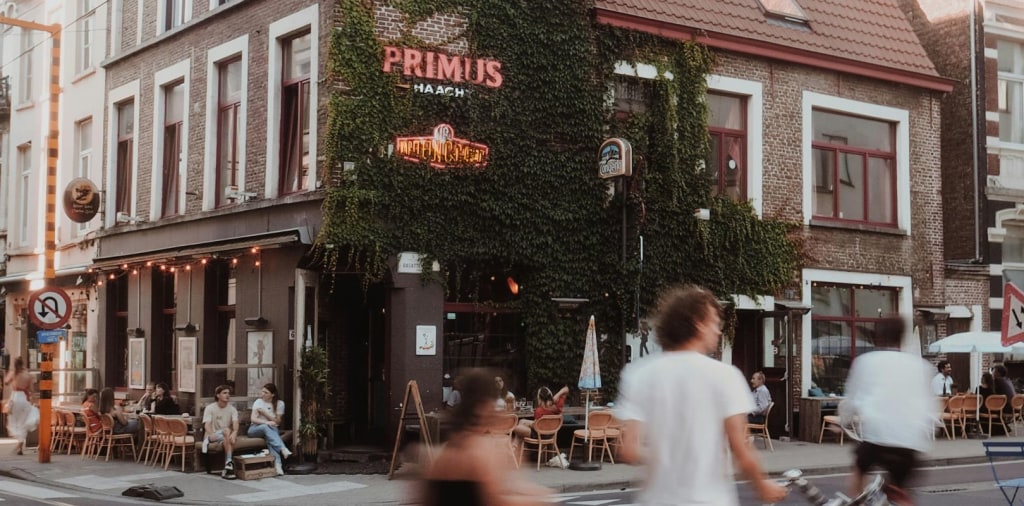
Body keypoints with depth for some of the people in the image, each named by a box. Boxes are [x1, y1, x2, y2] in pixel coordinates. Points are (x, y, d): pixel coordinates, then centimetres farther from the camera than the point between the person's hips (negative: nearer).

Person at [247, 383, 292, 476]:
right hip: (256, 429, 0)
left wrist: (264, 412, -15)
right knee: (266, 427, -37)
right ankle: (283, 449, -53)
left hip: (272, 429, 0)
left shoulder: (280, 404, 2)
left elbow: (277, 421, -4)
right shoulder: (258, 402, 0)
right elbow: (253, 419, -12)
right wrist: (266, 422, -30)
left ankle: (277, 464, -55)